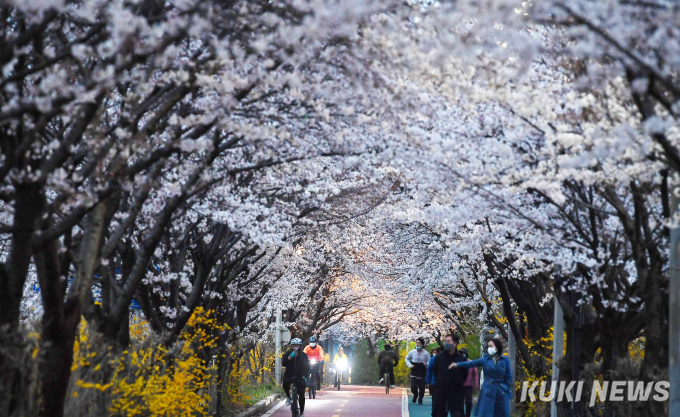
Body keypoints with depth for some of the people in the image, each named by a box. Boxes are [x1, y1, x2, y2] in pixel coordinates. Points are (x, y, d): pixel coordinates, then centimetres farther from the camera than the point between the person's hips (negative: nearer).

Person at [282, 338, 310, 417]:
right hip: (289, 376, 0)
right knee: (285, 383, -34)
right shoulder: (288, 354, -2)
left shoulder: (304, 355, 1)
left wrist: (305, 376, -10)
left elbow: (307, 367, 3)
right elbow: (283, 363, -19)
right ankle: (288, 397, -5)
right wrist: (291, 356, -31)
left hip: (299, 377, 0)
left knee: (301, 394, -7)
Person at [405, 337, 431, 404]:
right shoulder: (412, 352, -1)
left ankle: (420, 399, 26)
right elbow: (406, 359, 15)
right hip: (414, 373, 0)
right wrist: (410, 365, -1)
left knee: (422, 388, 3)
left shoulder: (426, 353, -4)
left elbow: (429, 362, 6)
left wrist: (426, 364, -17)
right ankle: (415, 395, 28)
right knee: (413, 388, -6)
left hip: (422, 374, 0)